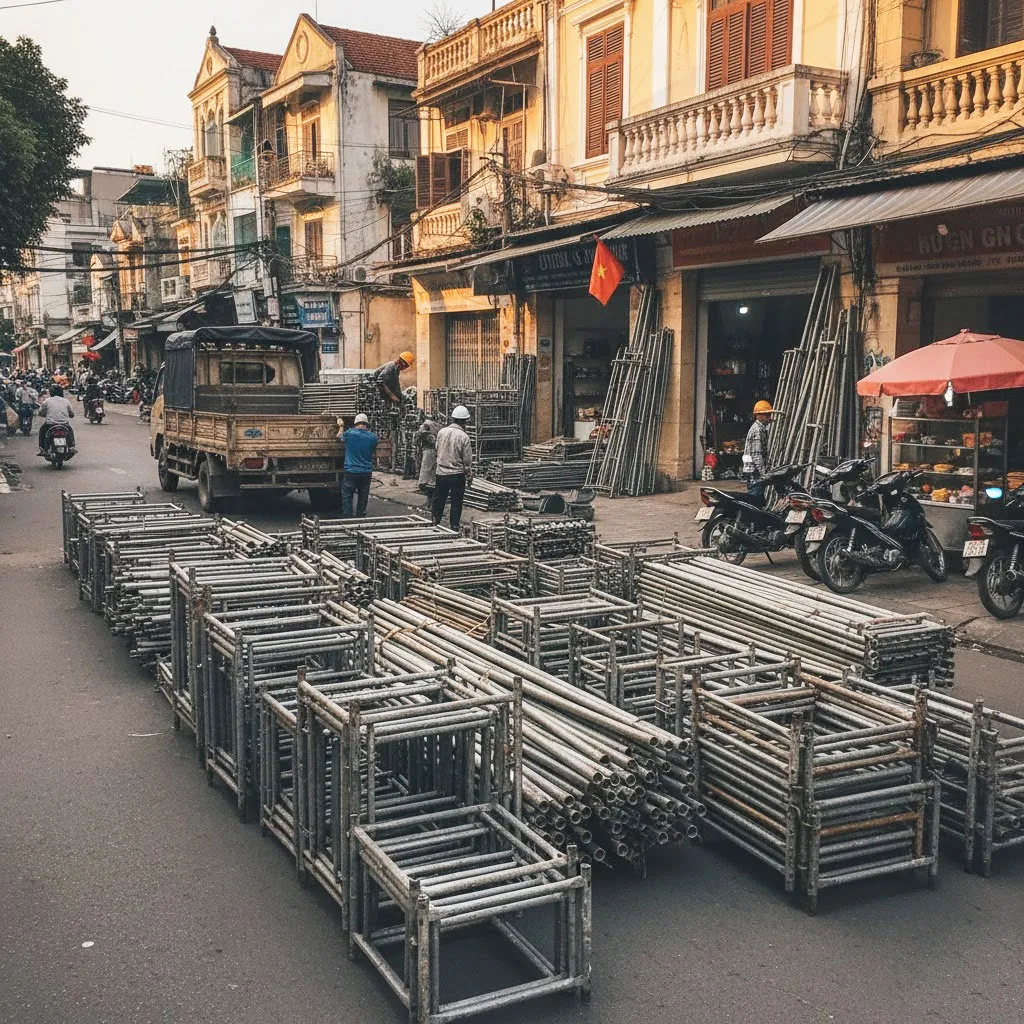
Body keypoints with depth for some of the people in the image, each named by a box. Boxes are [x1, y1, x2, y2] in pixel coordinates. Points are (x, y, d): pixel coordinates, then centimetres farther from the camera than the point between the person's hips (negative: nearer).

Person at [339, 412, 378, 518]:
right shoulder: (372, 437, -3)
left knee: (347, 495, 5)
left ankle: (347, 518, -1)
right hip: (366, 472, 3)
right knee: (363, 497, 13)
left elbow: (339, 436, 14)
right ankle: (360, 518, 18)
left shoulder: (350, 433, -8)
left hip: (351, 471, -2)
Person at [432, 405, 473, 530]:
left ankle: (434, 524, 19)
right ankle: (454, 527, 10)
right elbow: (467, 460, -9)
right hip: (457, 474, -4)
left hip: (441, 473, 4)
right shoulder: (464, 437, -14)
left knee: (438, 501, 14)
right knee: (456, 503, 7)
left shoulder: (441, 432, -2)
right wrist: (469, 476, 2)